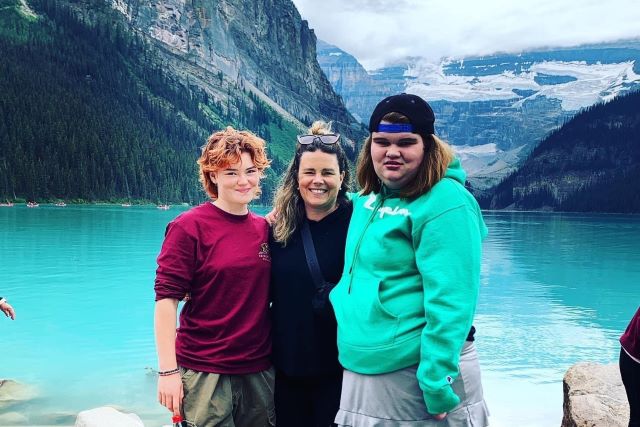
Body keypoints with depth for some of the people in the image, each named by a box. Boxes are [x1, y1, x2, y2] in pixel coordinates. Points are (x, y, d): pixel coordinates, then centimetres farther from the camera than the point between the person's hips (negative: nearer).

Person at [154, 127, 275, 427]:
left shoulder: (266, 228, 5)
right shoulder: (189, 227, -9)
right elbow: (166, 300, -12)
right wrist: (168, 371, -14)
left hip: (259, 370, 5)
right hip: (204, 373, -4)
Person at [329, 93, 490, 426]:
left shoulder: (445, 204, -18)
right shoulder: (369, 198, 7)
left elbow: (450, 302, -22)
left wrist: (437, 383, -23)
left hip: (415, 376, -7)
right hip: (361, 369, 8)